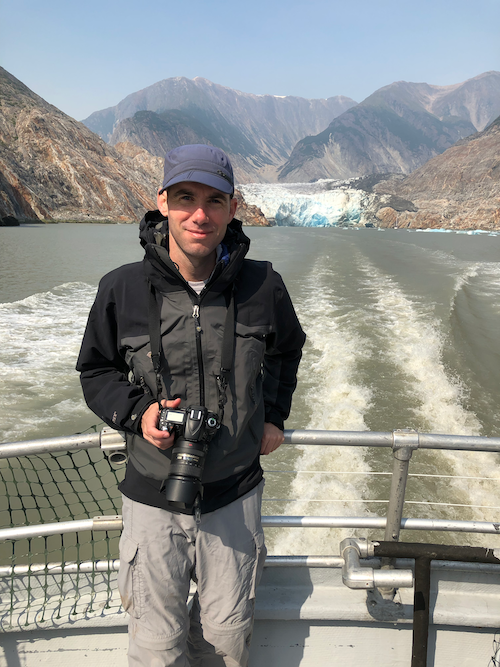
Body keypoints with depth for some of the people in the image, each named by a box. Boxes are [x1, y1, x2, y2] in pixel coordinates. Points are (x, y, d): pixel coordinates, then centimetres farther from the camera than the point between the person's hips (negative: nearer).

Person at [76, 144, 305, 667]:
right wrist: (137, 411, -13)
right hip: (153, 497, -1)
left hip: (235, 495, 1)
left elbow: (286, 349, 14)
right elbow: (95, 371, 4)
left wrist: (274, 416, 8)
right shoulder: (122, 289, -11)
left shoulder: (262, 287, -8)